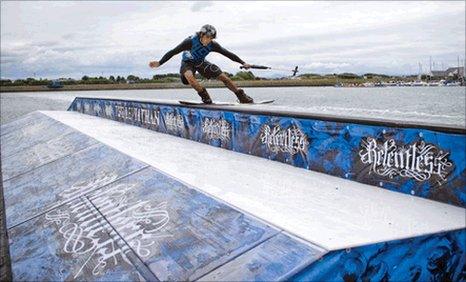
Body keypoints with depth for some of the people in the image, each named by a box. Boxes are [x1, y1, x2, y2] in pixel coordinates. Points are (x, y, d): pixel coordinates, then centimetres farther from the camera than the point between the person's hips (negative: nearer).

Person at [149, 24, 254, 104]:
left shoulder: (212, 45, -20)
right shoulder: (190, 41, -31)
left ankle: (242, 97, 4)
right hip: (188, 62, -3)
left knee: (223, 77, -6)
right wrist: (159, 63, -33)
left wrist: (243, 63, -13)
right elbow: (173, 52, -28)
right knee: (189, 76, -39)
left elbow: (227, 53, -13)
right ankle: (205, 97, -24)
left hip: (201, 62, 3)